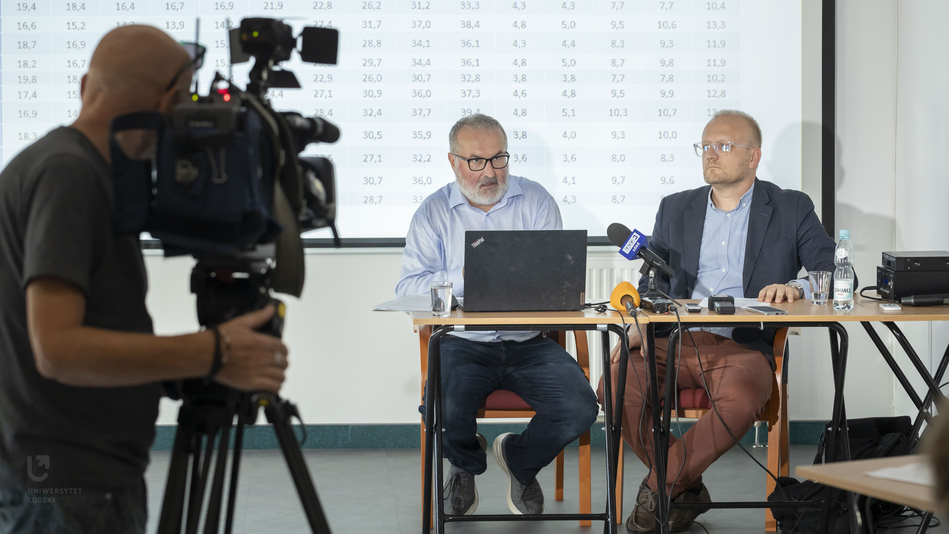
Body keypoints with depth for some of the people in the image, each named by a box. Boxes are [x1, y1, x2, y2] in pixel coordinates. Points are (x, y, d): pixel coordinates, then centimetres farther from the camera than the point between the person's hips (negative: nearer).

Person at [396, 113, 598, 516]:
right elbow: (408, 287, -4)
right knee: (444, 413, -30)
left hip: (530, 343, 1)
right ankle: (468, 462, 12)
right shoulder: (434, 212, 6)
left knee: (579, 410, -23)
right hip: (464, 344, -1)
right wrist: (465, 278, -18)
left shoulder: (536, 201, 8)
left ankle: (519, 458, 14)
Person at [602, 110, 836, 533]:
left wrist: (796, 287, -19)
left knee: (739, 401, -37)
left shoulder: (791, 209, 10)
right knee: (616, 382, -27)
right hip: (676, 342, 3)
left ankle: (658, 487, -17)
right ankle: (686, 491, -8)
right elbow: (653, 284, 18)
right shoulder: (675, 209, 21)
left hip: (745, 345, -3)